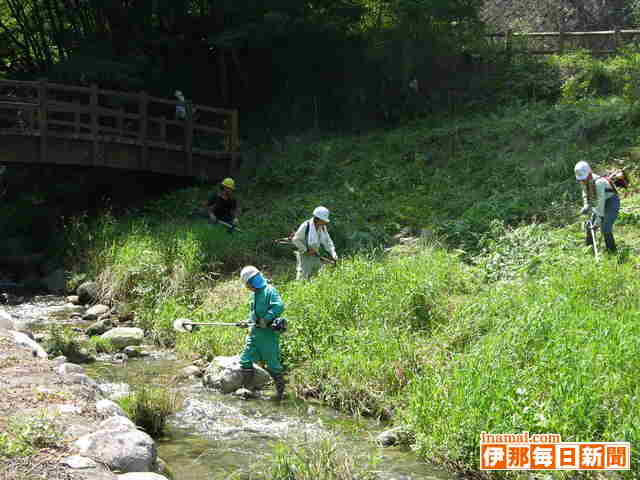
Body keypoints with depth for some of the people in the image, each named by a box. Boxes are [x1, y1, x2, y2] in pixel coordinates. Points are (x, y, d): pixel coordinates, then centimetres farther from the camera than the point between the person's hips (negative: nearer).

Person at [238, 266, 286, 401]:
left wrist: (266, 320, -25)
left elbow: (279, 306, -26)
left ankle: (280, 392, 12)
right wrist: (250, 321, 8)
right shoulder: (255, 294, 15)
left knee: (273, 364, -1)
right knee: (245, 360, 6)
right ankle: (246, 389, 15)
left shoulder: (269, 291, -13)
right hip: (255, 333, 9)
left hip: (268, 334, -9)